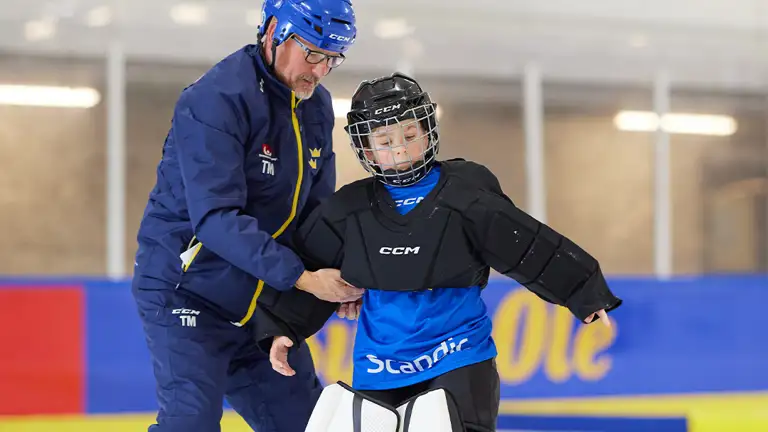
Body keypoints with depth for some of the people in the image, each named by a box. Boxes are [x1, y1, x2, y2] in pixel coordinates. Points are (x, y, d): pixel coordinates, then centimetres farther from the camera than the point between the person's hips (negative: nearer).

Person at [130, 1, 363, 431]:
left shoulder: (316, 106, 5)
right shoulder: (217, 99, -21)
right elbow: (216, 218, -29)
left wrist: (338, 275, -12)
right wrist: (302, 278, -33)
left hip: (259, 304, 8)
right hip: (187, 294, -8)